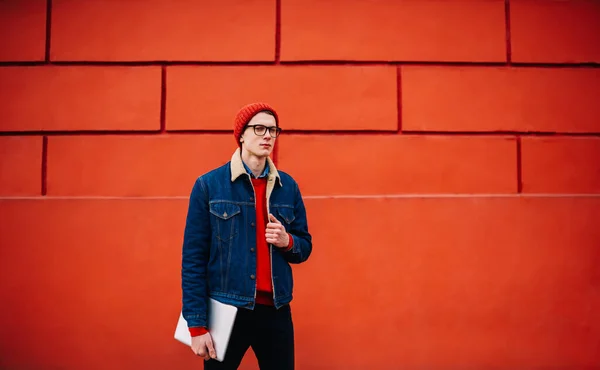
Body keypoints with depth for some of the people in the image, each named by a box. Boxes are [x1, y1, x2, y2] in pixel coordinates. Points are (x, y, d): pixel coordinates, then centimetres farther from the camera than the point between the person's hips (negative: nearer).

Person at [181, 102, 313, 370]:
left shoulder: (288, 186, 6)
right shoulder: (208, 185, -5)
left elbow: (305, 248, 13)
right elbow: (193, 257, -5)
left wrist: (287, 241, -11)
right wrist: (197, 324, -9)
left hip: (276, 310, 3)